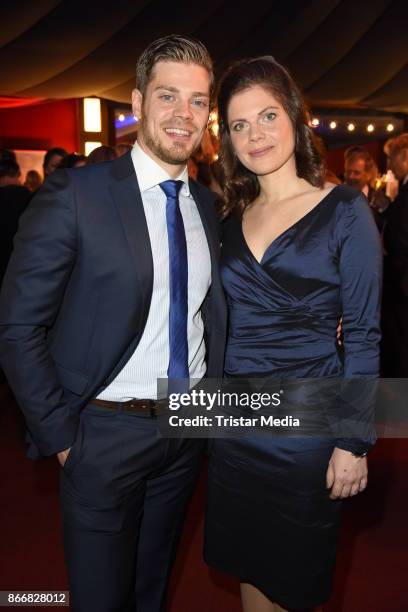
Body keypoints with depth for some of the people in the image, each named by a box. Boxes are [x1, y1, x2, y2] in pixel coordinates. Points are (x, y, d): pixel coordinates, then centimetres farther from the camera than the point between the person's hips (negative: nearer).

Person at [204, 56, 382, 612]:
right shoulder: (233, 220, 6)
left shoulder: (343, 210, -8)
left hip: (307, 422, -4)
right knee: (248, 566, 19)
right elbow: (228, 325, 9)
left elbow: (363, 334, -9)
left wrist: (353, 442, -12)